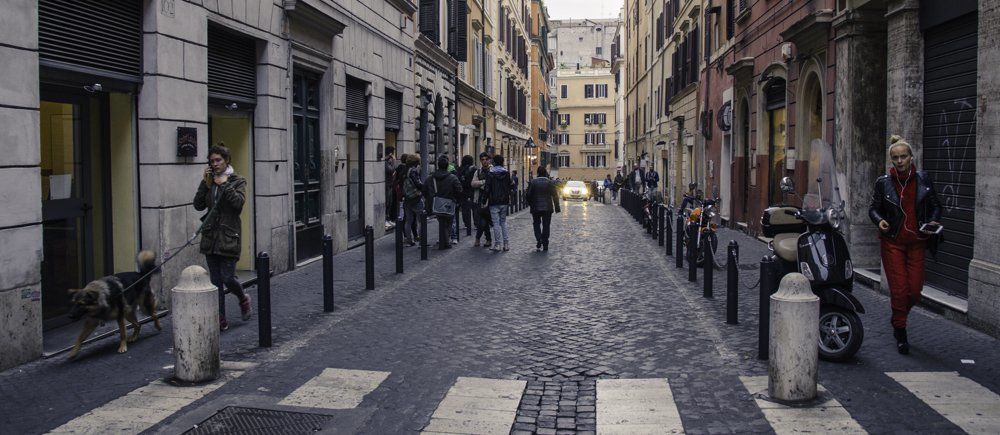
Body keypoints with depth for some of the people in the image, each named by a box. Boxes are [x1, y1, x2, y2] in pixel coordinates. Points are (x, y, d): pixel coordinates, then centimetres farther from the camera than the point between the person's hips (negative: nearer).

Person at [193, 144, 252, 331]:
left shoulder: (237, 181, 0)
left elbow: (239, 202, -17)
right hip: (210, 236, 4)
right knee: (216, 282, 5)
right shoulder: (209, 182, 11)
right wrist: (205, 183, -6)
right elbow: (198, 205, 0)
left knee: (228, 278, -8)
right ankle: (220, 320, 10)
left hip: (229, 237, -4)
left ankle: (243, 299, 24)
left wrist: (224, 184, -15)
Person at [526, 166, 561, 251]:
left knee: (536, 224, 12)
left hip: (535, 208, -1)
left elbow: (528, 195, -4)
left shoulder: (532, 182, -5)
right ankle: (545, 245, 8)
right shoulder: (550, 183, -3)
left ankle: (539, 241, -8)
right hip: (547, 208, 1)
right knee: (546, 226, 8)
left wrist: (530, 204, 12)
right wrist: (557, 208, 6)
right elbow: (555, 196, 0)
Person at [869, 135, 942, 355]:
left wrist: (933, 221, -7)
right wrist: (879, 220, -14)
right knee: (899, 288, -6)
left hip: (916, 242, 2)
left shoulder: (923, 179, 4)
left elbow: (935, 205, 12)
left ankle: (898, 319, 32)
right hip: (893, 242, -2)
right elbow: (873, 208, 7)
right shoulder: (883, 183, 0)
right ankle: (901, 334, 9)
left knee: (915, 289, 2)